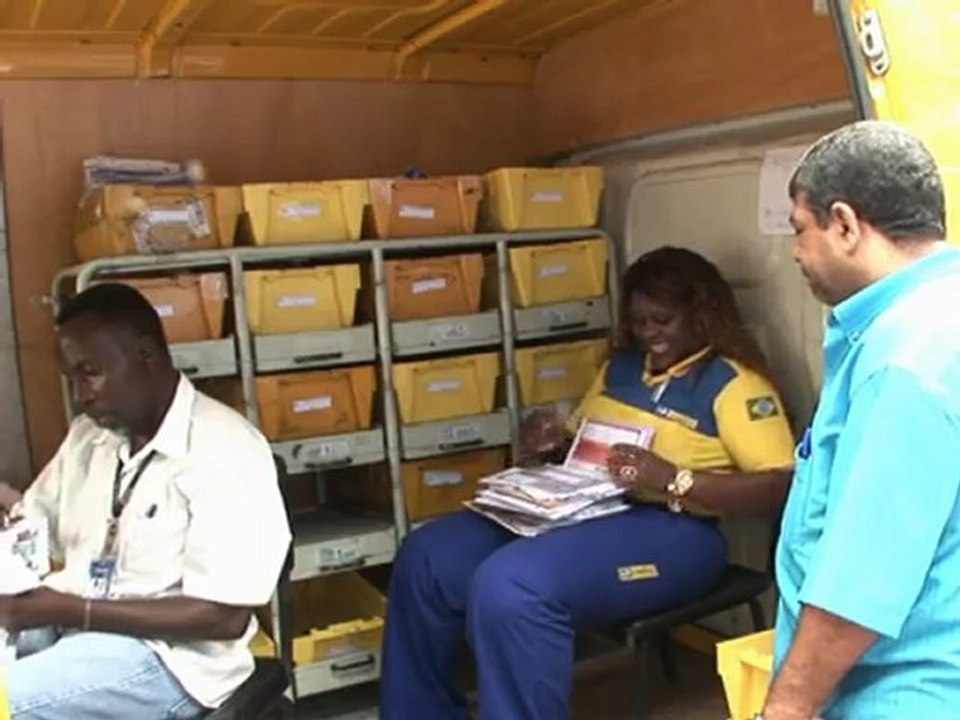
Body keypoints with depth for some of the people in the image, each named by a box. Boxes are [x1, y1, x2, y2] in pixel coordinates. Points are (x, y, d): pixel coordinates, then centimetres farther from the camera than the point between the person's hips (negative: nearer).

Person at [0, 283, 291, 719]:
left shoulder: (226, 452, -15)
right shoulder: (88, 435, 10)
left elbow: (225, 617, -18)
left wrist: (70, 609, -21)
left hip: (163, 655, -7)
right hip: (68, 621, 8)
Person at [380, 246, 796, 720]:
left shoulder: (734, 383, -4)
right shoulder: (621, 366, 19)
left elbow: (779, 487, -14)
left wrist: (674, 479, -25)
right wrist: (552, 442, 5)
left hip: (667, 530, -8)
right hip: (576, 508, 8)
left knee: (508, 586, -32)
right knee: (427, 558, -8)